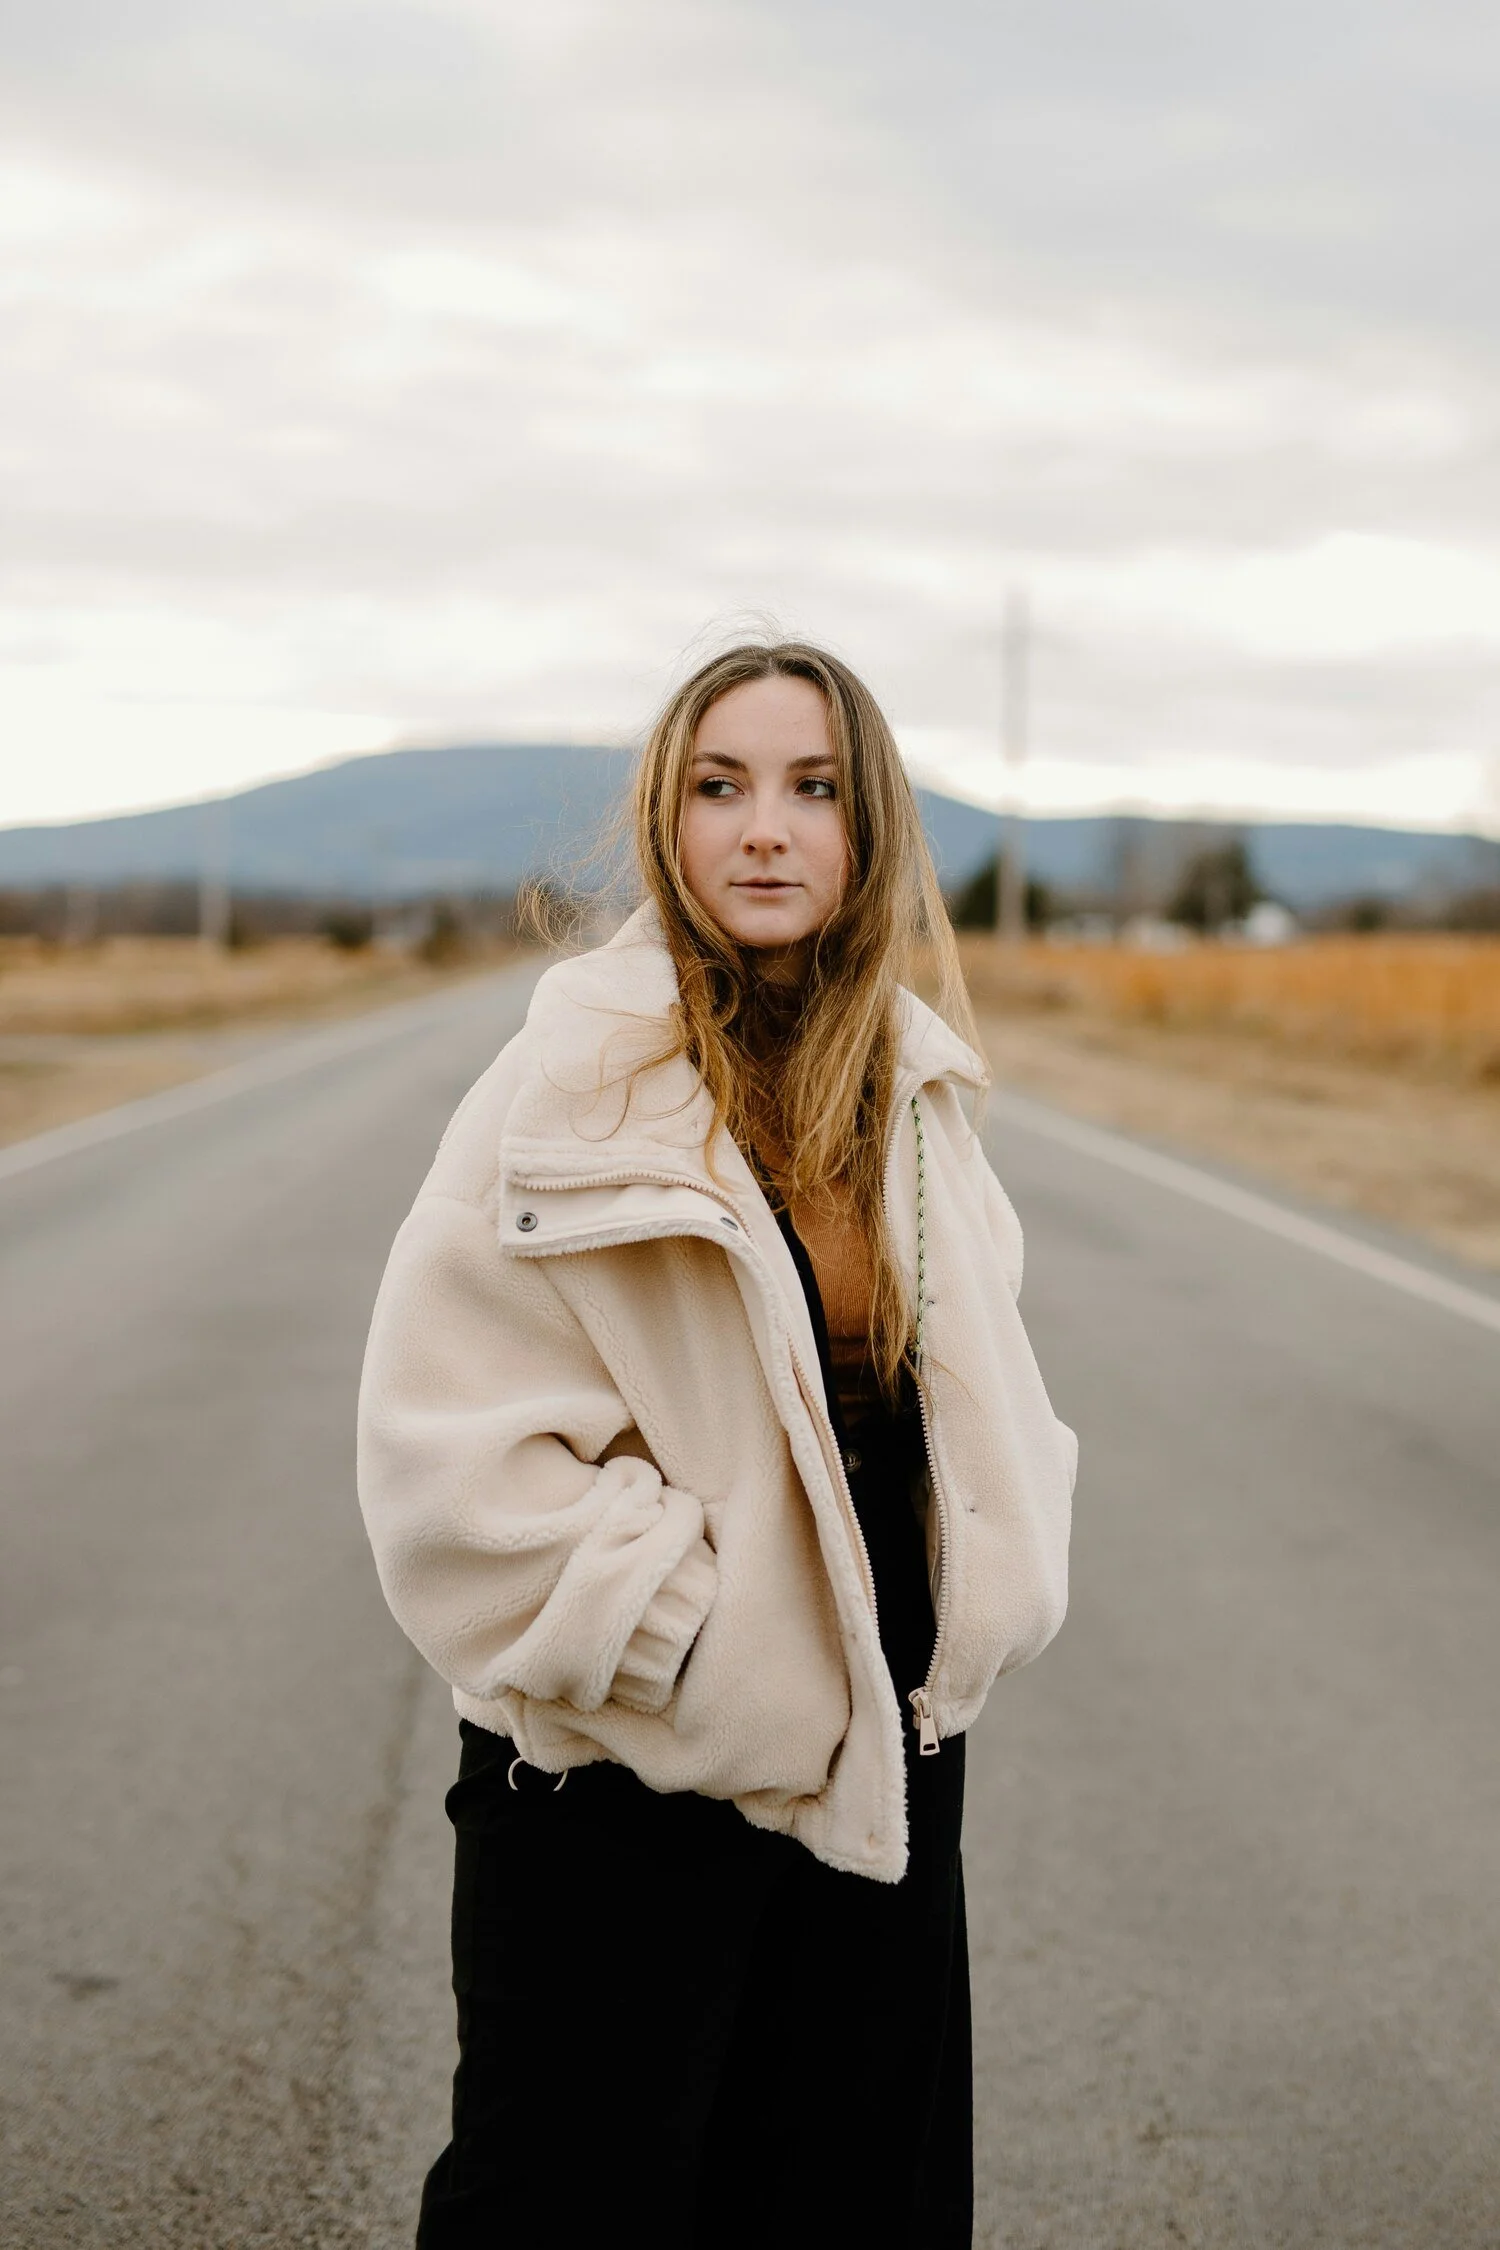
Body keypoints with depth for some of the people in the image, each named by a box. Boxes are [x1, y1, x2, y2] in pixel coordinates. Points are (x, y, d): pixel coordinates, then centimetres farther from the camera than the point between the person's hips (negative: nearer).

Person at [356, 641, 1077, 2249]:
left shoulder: (910, 1083, 4)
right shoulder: (586, 1077, -15)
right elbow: (451, 1443, -18)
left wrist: (990, 1586, 2)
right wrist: (685, 1639, -18)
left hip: (881, 1752, 6)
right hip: (626, 1771, -6)